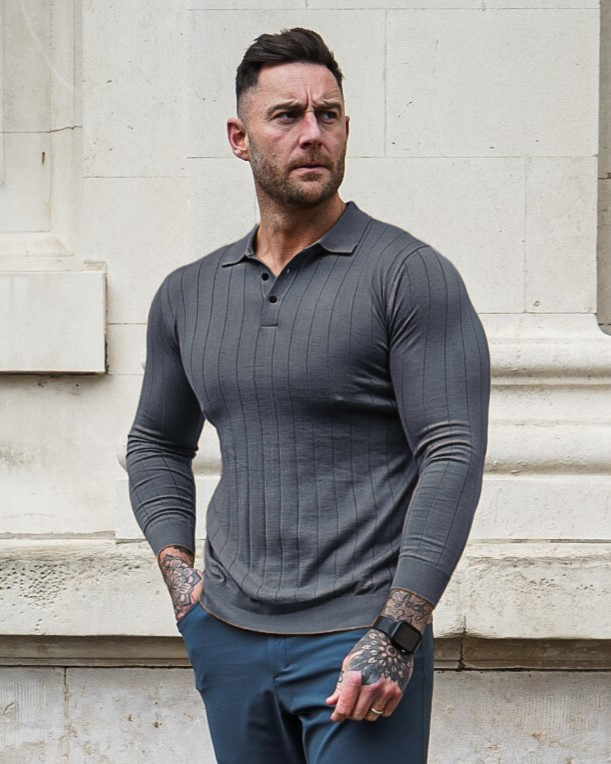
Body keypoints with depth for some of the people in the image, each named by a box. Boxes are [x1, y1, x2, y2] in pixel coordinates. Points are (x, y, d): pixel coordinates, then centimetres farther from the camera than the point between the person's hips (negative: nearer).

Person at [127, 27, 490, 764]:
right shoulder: (188, 295, 11)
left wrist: (396, 637, -17)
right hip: (229, 641, 5)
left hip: (360, 645, -5)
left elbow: (454, 455, -11)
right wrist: (179, 576, 9)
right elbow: (157, 443, 25)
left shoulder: (411, 275, -5)